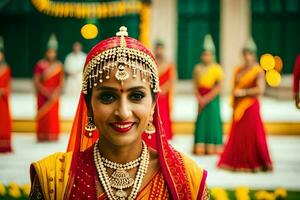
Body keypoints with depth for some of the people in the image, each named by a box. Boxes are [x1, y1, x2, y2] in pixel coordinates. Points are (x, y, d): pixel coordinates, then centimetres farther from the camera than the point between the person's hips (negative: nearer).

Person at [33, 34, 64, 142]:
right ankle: (42, 136, 3)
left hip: (54, 95, 2)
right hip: (43, 95, -2)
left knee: (54, 115, 1)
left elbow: (61, 82, 5)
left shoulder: (59, 65, 6)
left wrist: (55, 93, -10)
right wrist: (47, 93, -12)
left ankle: (53, 135, 8)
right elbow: (36, 81, -5)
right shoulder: (40, 64, -1)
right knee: (43, 115, -3)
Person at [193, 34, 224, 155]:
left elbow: (219, 87, -9)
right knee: (201, 122, 4)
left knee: (213, 121, -3)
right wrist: (199, 98, -8)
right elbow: (195, 85, 7)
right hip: (201, 99, 3)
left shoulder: (217, 68, -4)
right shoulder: (198, 68, 8)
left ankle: (213, 148, 4)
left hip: (212, 99, -3)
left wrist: (207, 99, -13)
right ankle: (200, 148, 9)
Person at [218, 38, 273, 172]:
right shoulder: (239, 70, 14)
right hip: (238, 107, 6)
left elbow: (261, 89, -15)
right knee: (237, 134, 5)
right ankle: (238, 163, 13)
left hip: (251, 106, -6)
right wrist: (233, 104, 11)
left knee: (252, 134, -3)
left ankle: (254, 163, 8)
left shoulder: (257, 70, -6)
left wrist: (244, 92, -14)